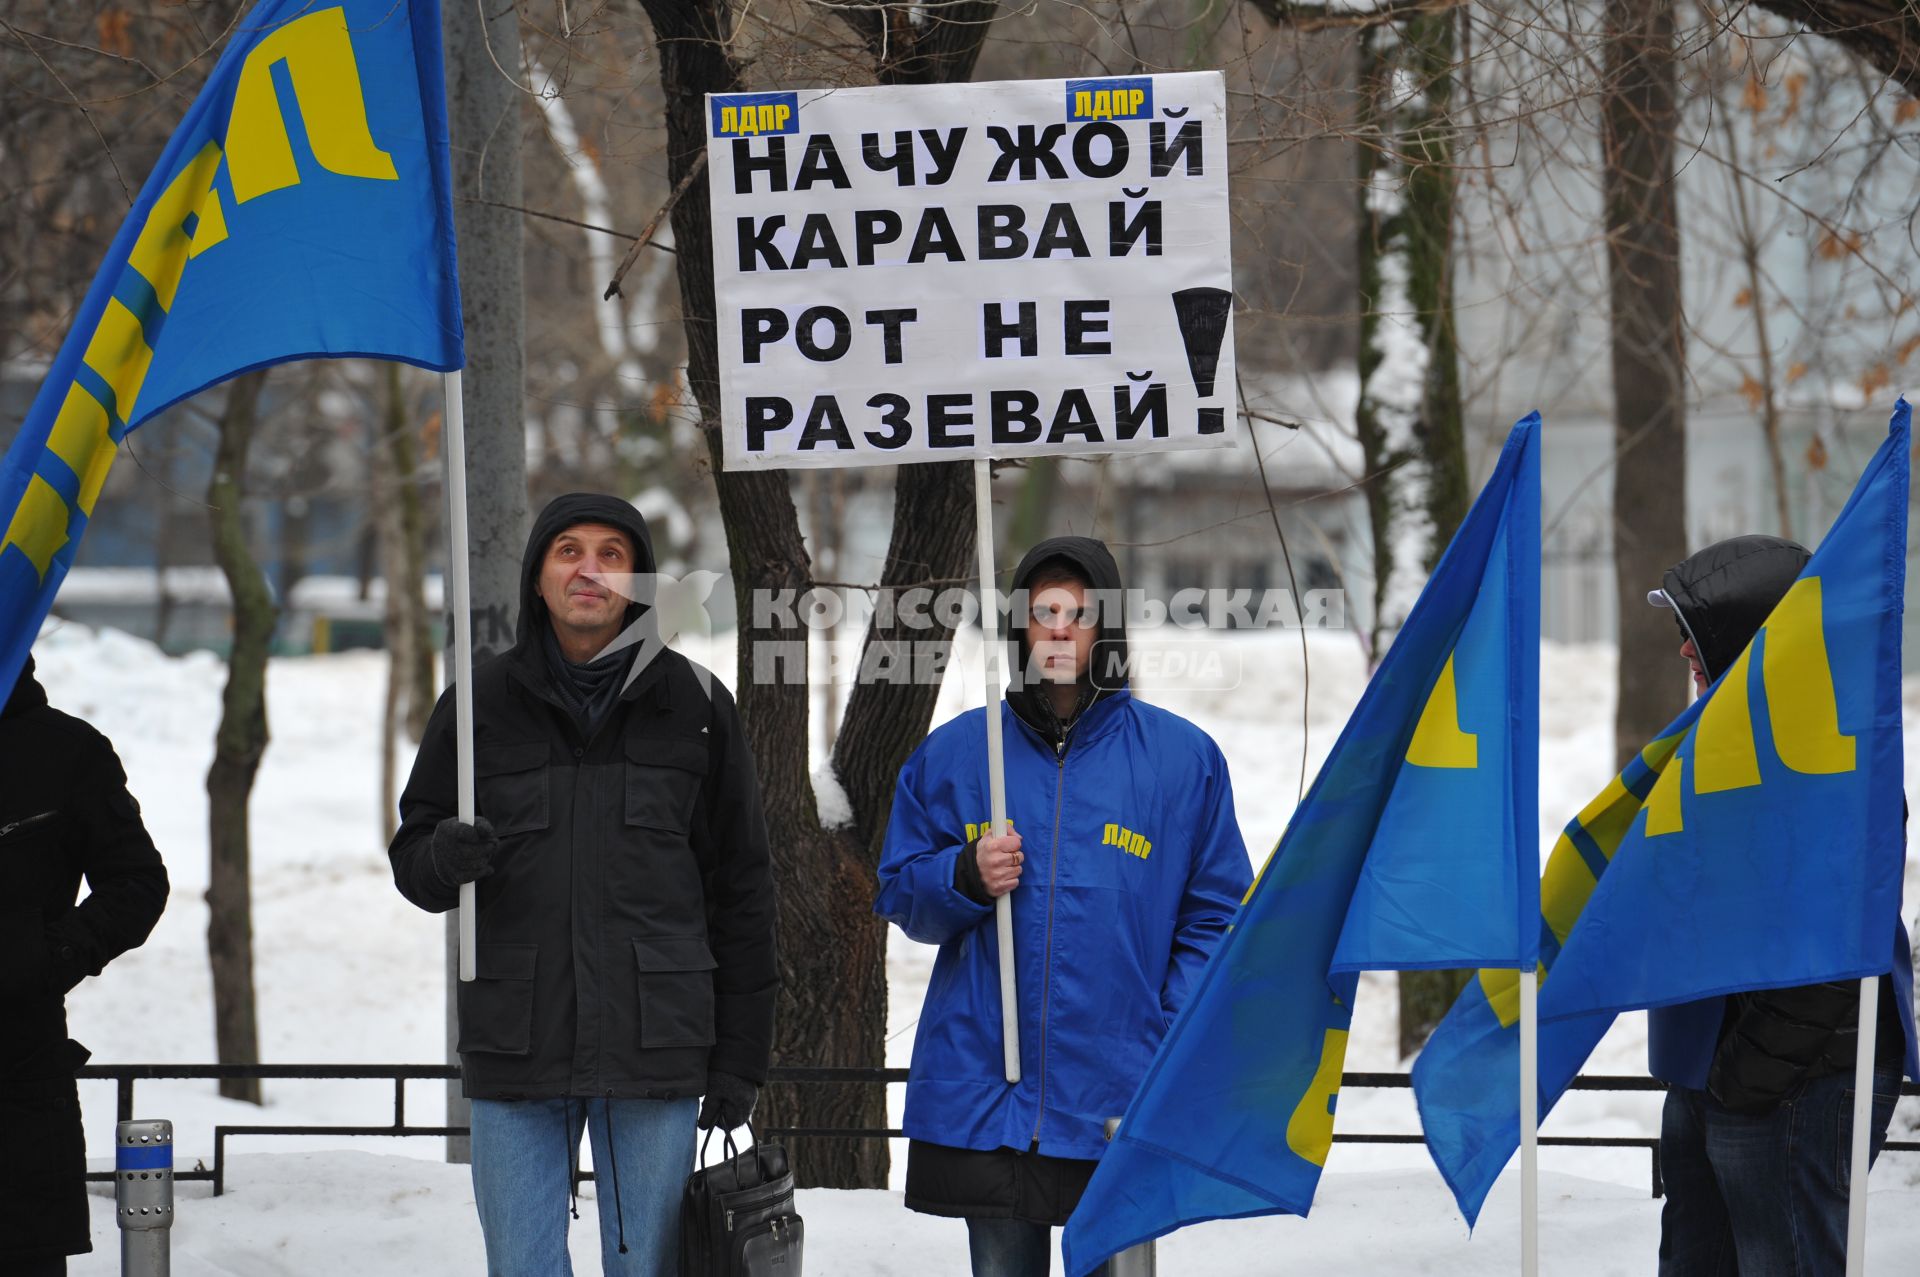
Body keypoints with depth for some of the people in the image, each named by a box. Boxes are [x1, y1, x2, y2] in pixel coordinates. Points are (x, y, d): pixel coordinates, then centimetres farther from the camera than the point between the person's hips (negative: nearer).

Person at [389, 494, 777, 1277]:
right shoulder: (482, 704, 7)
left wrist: (740, 1056, 4)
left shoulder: (694, 704, 6)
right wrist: (445, 858, -13)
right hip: (514, 1055, 1)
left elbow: (740, 887, 7)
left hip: (653, 1054, -1)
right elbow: (412, 855, 12)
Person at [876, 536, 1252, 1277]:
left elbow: (1215, 917, 5)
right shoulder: (954, 754, 9)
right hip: (983, 1097, 2)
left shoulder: (1180, 757, 4)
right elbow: (900, 894, 14)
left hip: (1120, 1103, -2)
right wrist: (966, 877, -8)